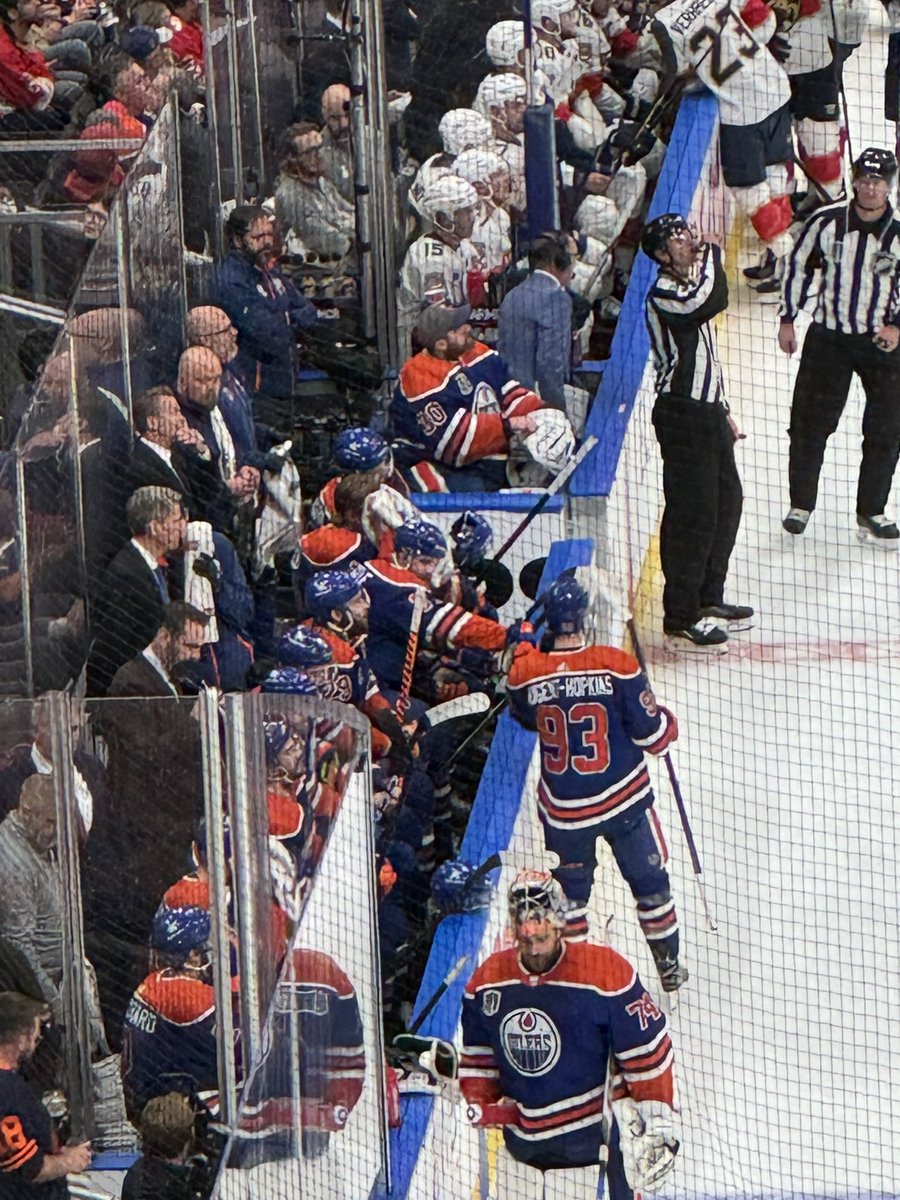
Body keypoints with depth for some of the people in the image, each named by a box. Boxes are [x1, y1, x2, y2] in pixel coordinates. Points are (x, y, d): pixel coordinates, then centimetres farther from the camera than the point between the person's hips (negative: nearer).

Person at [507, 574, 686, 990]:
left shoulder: (525, 671, -12)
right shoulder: (615, 665, -18)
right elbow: (651, 734, -12)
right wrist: (668, 723, 10)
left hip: (562, 810, 1)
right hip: (624, 799, -1)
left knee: (570, 889, 20)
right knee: (649, 880, 19)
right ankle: (669, 966, 30)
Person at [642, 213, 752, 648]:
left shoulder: (692, 289, 16)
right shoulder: (663, 295, -16)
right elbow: (713, 302, -33)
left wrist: (723, 411, 24)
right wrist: (711, 256, -15)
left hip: (707, 411, 10)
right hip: (681, 415, -10)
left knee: (727, 501, 17)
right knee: (692, 512, -8)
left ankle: (709, 597, 30)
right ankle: (680, 615, -3)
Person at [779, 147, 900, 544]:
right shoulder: (826, 222, -6)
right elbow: (799, 266, 6)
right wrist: (788, 319, 5)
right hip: (827, 336, 0)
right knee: (809, 423, 4)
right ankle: (800, 504, 19)